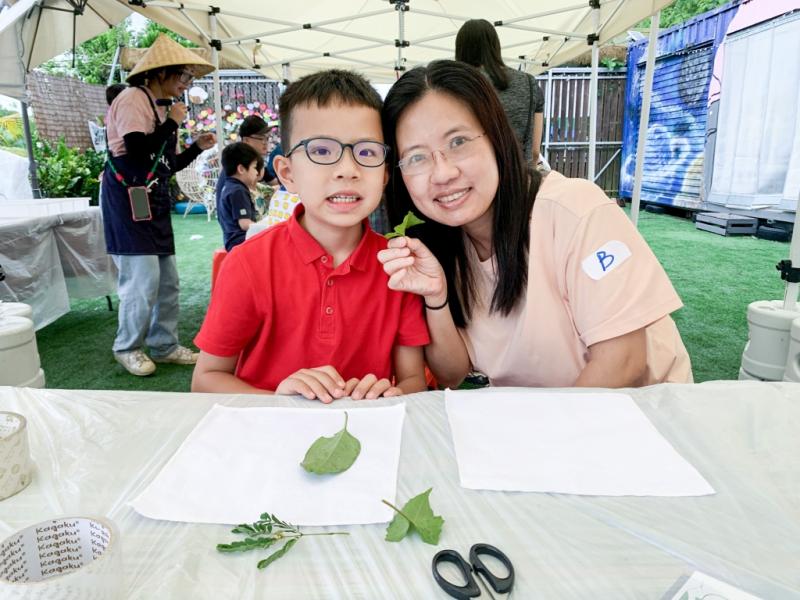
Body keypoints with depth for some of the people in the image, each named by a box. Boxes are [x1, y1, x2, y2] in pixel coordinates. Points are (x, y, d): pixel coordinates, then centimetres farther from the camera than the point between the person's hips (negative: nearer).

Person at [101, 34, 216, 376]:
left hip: (155, 203, 9)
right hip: (129, 202, -9)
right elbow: (138, 150, -22)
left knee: (167, 280, 8)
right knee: (143, 278, -10)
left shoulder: (161, 106, 19)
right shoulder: (133, 99, -8)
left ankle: (164, 346, 19)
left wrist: (198, 147, 10)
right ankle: (127, 348, 9)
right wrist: (173, 123, -13)